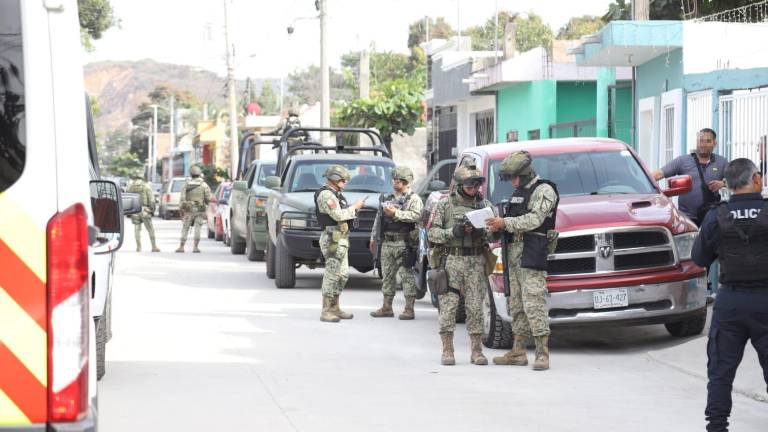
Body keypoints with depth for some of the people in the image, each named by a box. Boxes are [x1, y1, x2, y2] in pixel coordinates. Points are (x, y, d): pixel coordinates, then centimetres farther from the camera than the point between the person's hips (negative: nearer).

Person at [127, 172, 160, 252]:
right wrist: (152, 209, 3)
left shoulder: (130, 187, 5)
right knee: (150, 229, 4)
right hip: (144, 210, -2)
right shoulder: (146, 186, 0)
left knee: (137, 229, 8)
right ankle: (154, 246, 1)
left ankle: (138, 247, 3)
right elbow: (151, 199, -4)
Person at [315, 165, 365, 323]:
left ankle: (335, 308, 19)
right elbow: (338, 215, -21)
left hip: (341, 239, 11)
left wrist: (353, 209, 9)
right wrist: (354, 207, -11)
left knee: (342, 274, 13)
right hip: (333, 238, -11)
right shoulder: (326, 195, -13)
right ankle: (326, 311, -12)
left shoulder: (335, 195, 20)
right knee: (332, 274, -12)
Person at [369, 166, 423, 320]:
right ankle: (387, 308, 16)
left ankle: (409, 309, -5)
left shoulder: (414, 199, -1)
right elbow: (378, 219, 24)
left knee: (407, 275, -7)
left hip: (404, 243, -7)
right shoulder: (387, 198, 20)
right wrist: (374, 238, 21)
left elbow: (416, 215, -19)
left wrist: (396, 213, -21)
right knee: (387, 275, 9)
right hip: (387, 243, 7)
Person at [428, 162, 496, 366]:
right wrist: (452, 232, -15)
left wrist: (480, 232, -13)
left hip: (476, 262, 2)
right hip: (451, 260, -2)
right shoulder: (445, 204, 3)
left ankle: (477, 350, 7)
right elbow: (432, 232, 0)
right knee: (448, 305, -4)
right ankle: (447, 351, 2)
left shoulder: (485, 205, 10)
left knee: (475, 307, 1)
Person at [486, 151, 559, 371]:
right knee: (516, 304, 10)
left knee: (534, 303, -14)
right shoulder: (519, 192, 22)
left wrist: (505, 223, -18)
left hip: (532, 254, -9)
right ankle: (518, 352, 14)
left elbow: (534, 219, -17)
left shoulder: (544, 190, -6)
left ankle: (542, 354, -16)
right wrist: (499, 227, 7)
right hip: (514, 253, 9)